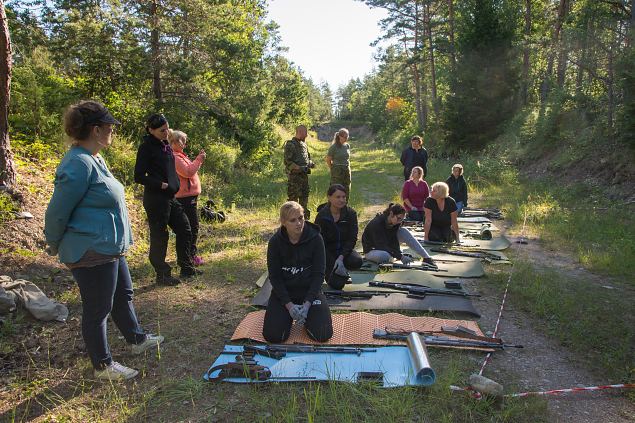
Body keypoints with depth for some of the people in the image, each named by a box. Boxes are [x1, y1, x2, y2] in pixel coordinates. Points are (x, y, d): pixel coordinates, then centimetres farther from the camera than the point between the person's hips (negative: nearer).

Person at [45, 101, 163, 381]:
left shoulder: (95, 159, 9)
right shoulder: (78, 164, -23)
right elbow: (57, 211, -18)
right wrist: (54, 246, -3)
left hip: (110, 249, 10)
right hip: (91, 252, -10)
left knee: (123, 295, 23)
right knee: (98, 309, 6)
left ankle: (136, 340, 43)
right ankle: (103, 366, 24)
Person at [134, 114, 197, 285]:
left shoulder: (165, 145, 13)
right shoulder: (147, 147, -11)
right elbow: (139, 176, -14)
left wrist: (175, 185, 11)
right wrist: (161, 185, -16)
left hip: (170, 198, 9)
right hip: (156, 199, -9)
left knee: (184, 230, 13)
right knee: (159, 237, 1)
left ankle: (186, 268, 25)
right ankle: (162, 275, 13)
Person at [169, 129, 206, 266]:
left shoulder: (179, 155, 17)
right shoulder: (175, 157, -16)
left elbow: (189, 168, 19)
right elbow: (188, 172, -21)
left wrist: (199, 158, 10)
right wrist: (199, 160, -13)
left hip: (188, 196, 11)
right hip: (186, 197, -11)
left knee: (192, 227, 17)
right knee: (192, 227, -6)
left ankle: (191, 254, 26)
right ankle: (191, 256, 1)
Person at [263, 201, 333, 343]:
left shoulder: (315, 238, -13)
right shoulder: (275, 241, -11)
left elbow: (319, 274, -10)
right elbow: (274, 276, -8)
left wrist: (307, 304, -19)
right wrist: (289, 305, -18)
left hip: (310, 289, 0)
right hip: (283, 291, 1)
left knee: (323, 334, -15)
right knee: (273, 336, -15)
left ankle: (306, 313, 16)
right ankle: (288, 315, 18)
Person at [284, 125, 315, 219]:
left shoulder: (304, 144, 16)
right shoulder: (290, 145, -10)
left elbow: (307, 158, 27)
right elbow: (287, 162, -16)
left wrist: (310, 163, 5)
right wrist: (299, 168, -23)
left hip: (304, 175, 8)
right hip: (294, 176, -8)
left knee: (304, 197, 14)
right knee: (293, 197, -6)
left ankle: (305, 217, 25)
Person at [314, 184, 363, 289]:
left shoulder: (351, 213, -7)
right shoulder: (321, 216, -14)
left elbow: (352, 239, -9)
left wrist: (341, 257, -23)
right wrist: (334, 263, -21)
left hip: (344, 249, 3)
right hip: (327, 251, -2)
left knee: (357, 262, -31)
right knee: (337, 284, -19)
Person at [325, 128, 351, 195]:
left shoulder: (347, 146, 6)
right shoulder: (334, 147, -10)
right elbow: (328, 160, -3)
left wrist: (348, 167, 14)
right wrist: (333, 169, 0)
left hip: (347, 170, 6)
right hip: (337, 172, -6)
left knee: (347, 191, 9)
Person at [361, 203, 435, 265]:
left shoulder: (395, 223, -10)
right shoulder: (377, 223, -31)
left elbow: (394, 240, -15)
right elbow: (381, 245, -34)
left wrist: (399, 254, -31)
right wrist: (400, 257, -40)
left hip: (387, 247, 6)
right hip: (371, 250, -6)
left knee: (404, 231, -16)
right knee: (385, 256, -42)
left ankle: (426, 257, -16)